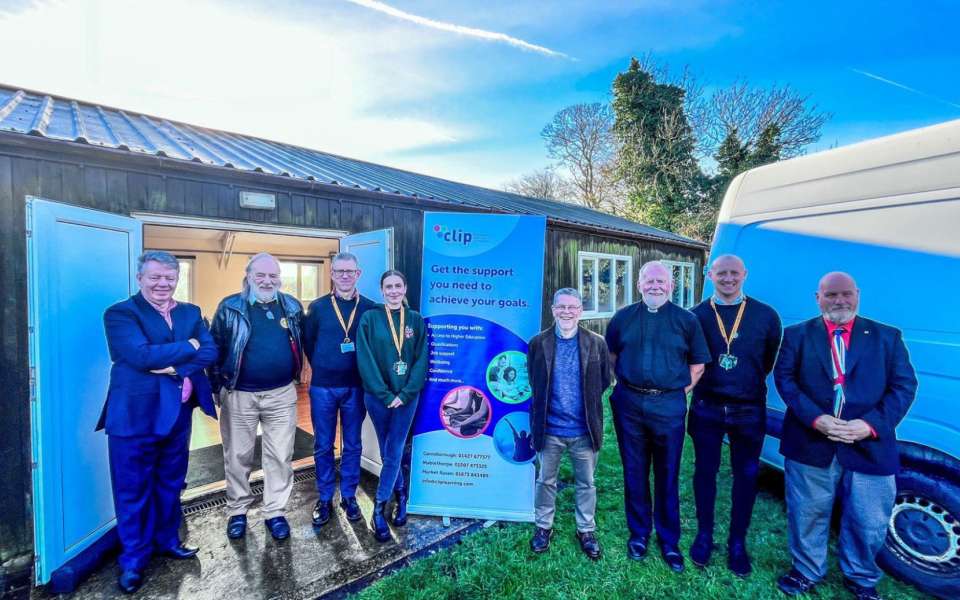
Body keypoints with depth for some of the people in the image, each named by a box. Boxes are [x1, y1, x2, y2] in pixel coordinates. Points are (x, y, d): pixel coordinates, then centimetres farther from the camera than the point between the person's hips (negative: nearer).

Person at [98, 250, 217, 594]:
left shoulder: (191, 312, 7)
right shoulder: (120, 313, -8)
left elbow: (210, 351, -4)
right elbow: (141, 355, -23)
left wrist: (179, 370, -19)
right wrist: (188, 347, -14)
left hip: (177, 412, 5)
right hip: (134, 414, -4)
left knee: (170, 483, 19)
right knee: (133, 489, 10)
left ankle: (166, 541, 38)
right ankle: (133, 560, 28)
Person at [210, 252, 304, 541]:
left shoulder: (292, 307, 3)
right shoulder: (230, 307, -3)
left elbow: (302, 344, 12)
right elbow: (215, 348, 1)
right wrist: (217, 386, 0)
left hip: (281, 395, 1)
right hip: (239, 395, -1)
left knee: (280, 456, 9)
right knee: (237, 456, 14)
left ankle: (274, 512, 27)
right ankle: (237, 510, 35)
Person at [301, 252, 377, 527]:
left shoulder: (369, 308, -3)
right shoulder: (317, 307, -1)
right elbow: (307, 342, 7)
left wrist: (363, 374, -1)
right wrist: (321, 368, 7)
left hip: (355, 387, 0)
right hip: (322, 387, 0)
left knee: (352, 445, 12)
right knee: (323, 446, 12)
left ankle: (349, 496, 29)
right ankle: (324, 498, 29)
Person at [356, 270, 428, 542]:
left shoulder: (416, 320, 1)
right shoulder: (370, 319, -4)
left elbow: (421, 360, -2)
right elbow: (365, 361, -8)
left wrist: (405, 394, -12)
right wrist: (384, 394, -13)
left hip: (407, 397, 1)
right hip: (377, 396, 0)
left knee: (394, 453, 3)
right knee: (387, 453, 12)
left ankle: (378, 509, 18)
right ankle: (401, 494, 33)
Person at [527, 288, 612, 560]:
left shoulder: (596, 343, -6)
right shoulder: (538, 343, -6)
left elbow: (605, 379, 5)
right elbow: (534, 382, 5)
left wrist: (588, 402, 3)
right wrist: (546, 404, 4)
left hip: (584, 429, 0)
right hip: (549, 428, 0)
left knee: (586, 483, 17)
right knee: (545, 481, 17)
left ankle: (586, 530, 38)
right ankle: (543, 527, 38)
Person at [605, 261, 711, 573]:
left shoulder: (686, 320, 1)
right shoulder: (623, 317, 4)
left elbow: (698, 363, 7)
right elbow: (611, 355, 14)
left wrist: (681, 390, -1)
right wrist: (625, 384, 6)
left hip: (668, 406, -1)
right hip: (629, 404, 1)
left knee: (667, 475, 10)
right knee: (634, 473, 13)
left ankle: (669, 541, 28)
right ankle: (639, 533, 30)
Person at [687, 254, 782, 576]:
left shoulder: (766, 316, -3)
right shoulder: (697, 316, -3)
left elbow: (772, 359, 5)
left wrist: (750, 383, 6)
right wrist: (700, 382, 0)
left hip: (749, 411, 1)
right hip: (707, 408, 0)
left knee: (746, 476, 12)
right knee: (705, 471, 11)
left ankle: (737, 543, 31)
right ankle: (704, 535, 30)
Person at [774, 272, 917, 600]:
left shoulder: (888, 337, 6)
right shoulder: (797, 335, 2)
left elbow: (904, 385, 1)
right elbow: (784, 379, -4)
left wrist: (871, 425, -13)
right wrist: (815, 418, -16)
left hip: (869, 445, 1)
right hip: (810, 442, -1)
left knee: (870, 522, 14)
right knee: (807, 514, 13)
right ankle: (806, 570, 35)